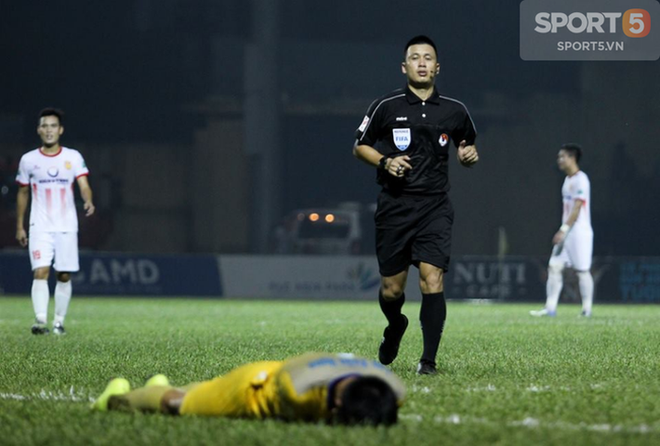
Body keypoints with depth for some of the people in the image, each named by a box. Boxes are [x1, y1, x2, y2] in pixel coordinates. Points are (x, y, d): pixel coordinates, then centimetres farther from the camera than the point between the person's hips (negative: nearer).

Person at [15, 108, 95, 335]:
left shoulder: (73, 157, 2)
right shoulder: (28, 160, 5)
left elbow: (84, 186, -7)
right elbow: (23, 193, 14)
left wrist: (88, 201, -30)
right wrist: (19, 226, 13)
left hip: (67, 227, 1)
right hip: (40, 228, -1)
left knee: (64, 276, 3)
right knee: (41, 272, -16)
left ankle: (59, 321, 15)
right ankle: (40, 320, -24)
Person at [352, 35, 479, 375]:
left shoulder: (454, 111, 6)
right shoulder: (385, 107, 0)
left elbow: (467, 145, 21)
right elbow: (359, 146, 9)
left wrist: (469, 155, -2)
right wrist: (385, 162, -9)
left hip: (434, 207, 0)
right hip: (394, 205, 0)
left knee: (432, 280, -16)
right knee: (391, 289, 5)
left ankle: (429, 359, -10)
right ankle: (395, 327, 40)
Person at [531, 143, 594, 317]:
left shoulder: (581, 180, -12)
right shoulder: (568, 180, 16)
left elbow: (577, 208, -19)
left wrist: (563, 230, -23)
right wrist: (563, 231, 18)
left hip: (580, 232, -9)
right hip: (567, 233, 9)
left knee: (582, 270, -4)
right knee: (554, 267, 2)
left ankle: (587, 309, 3)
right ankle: (550, 308, 1)